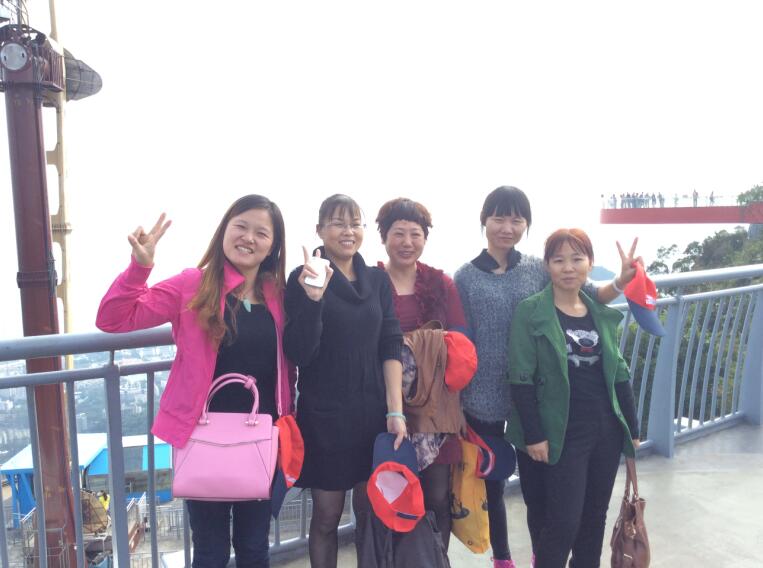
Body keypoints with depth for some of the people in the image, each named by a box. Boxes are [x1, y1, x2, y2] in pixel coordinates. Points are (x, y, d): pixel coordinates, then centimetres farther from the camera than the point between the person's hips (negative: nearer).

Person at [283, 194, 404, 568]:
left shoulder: (378, 280, 6)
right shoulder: (304, 278, -7)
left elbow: (391, 347, 3)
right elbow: (299, 354, -13)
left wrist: (395, 411, -5)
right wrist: (313, 297, -26)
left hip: (373, 413, 3)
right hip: (324, 415, -3)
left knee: (371, 514, 12)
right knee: (326, 516, 9)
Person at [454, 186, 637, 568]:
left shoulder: (540, 270, 0)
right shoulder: (466, 277, -4)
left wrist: (619, 283, -19)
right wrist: (457, 400, -3)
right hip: (484, 401, 0)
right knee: (491, 483, 16)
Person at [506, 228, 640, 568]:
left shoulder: (603, 313, 6)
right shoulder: (530, 312, -10)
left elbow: (619, 375, 12)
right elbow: (521, 380, -12)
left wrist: (632, 428, 12)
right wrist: (534, 435, -16)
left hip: (606, 431, 5)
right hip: (560, 435, -5)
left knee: (595, 517, 15)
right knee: (562, 523, -1)